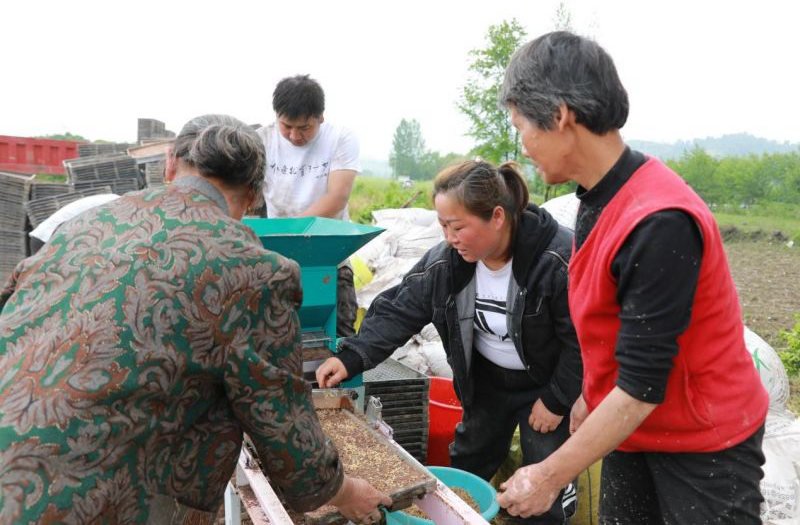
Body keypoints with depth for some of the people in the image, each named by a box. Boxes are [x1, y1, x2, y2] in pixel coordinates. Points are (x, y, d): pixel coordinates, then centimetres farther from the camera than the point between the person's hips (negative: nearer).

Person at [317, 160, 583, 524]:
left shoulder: (560, 259, -33)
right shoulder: (445, 261, -18)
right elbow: (399, 311, -12)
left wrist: (556, 400, -18)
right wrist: (352, 357, -25)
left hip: (548, 382, -4)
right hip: (487, 378, 5)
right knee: (468, 458, 21)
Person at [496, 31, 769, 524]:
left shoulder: (658, 223, -30)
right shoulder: (601, 198, -3)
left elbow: (641, 387, -26)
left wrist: (549, 477, -19)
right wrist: (592, 396, 18)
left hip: (705, 446, -7)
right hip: (632, 427, 7)